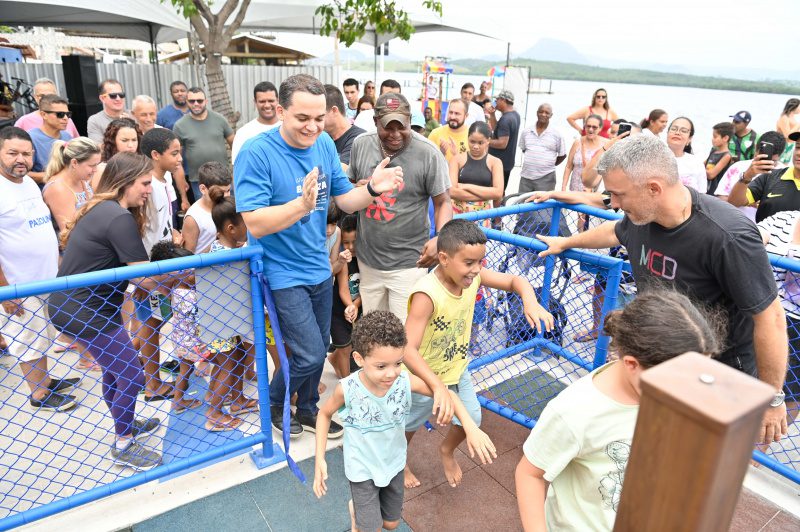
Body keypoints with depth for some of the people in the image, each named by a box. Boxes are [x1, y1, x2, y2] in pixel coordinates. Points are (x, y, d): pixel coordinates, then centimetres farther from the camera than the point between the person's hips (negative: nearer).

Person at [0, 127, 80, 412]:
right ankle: (39, 395, 24)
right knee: (29, 343, 8)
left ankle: (44, 380, 40)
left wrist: (58, 263, 19)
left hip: (47, 280, 8)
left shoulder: (29, 182, 6)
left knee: (42, 336, 22)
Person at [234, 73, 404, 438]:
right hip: (284, 272, -6)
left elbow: (345, 201, 3)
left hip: (318, 267, 6)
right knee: (310, 356, -5)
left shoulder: (325, 145, -2)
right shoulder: (256, 154, -20)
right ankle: (274, 403, 27)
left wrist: (373, 189, -18)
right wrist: (302, 205, -40)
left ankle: (307, 408, 43)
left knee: (318, 349, 18)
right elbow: (255, 224, -25)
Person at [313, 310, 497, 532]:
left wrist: (471, 428, -22)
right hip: (362, 469, -3)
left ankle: (360, 507, 52)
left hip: (393, 463, 3)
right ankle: (356, 510, 36)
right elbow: (325, 414, -9)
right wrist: (320, 459, -13)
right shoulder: (347, 390, -30)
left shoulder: (405, 381, -26)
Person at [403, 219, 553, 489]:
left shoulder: (472, 276, -18)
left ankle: (446, 451, 51)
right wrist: (437, 386, -55)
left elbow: (515, 280, -6)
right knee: (409, 424, 20)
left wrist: (530, 302, -28)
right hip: (423, 376, -5)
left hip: (457, 368, 6)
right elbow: (408, 349, -44)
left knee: (471, 418, 17)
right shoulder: (426, 294, -39)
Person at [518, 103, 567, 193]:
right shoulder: (526, 132, 6)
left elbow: (562, 155, 7)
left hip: (546, 178, -3)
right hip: (526, 177, 3)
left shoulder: (556, 134, -1)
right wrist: (531, 162, 10)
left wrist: (550, 165, 9)